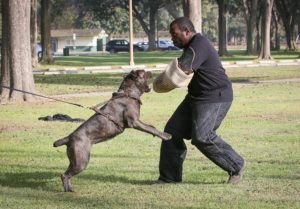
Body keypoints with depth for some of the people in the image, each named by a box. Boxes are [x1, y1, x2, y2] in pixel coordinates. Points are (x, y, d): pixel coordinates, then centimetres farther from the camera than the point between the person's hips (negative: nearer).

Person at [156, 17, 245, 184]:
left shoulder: (199, 45, -19)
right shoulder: (191, 46, 16)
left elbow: (182, 70, -27)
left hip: (215, 98, -11)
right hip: (197, 97, 11)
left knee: (202, 136, -20)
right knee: (173, 131, 4)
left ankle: (236, 166, -3)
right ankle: (169, 177, 10)